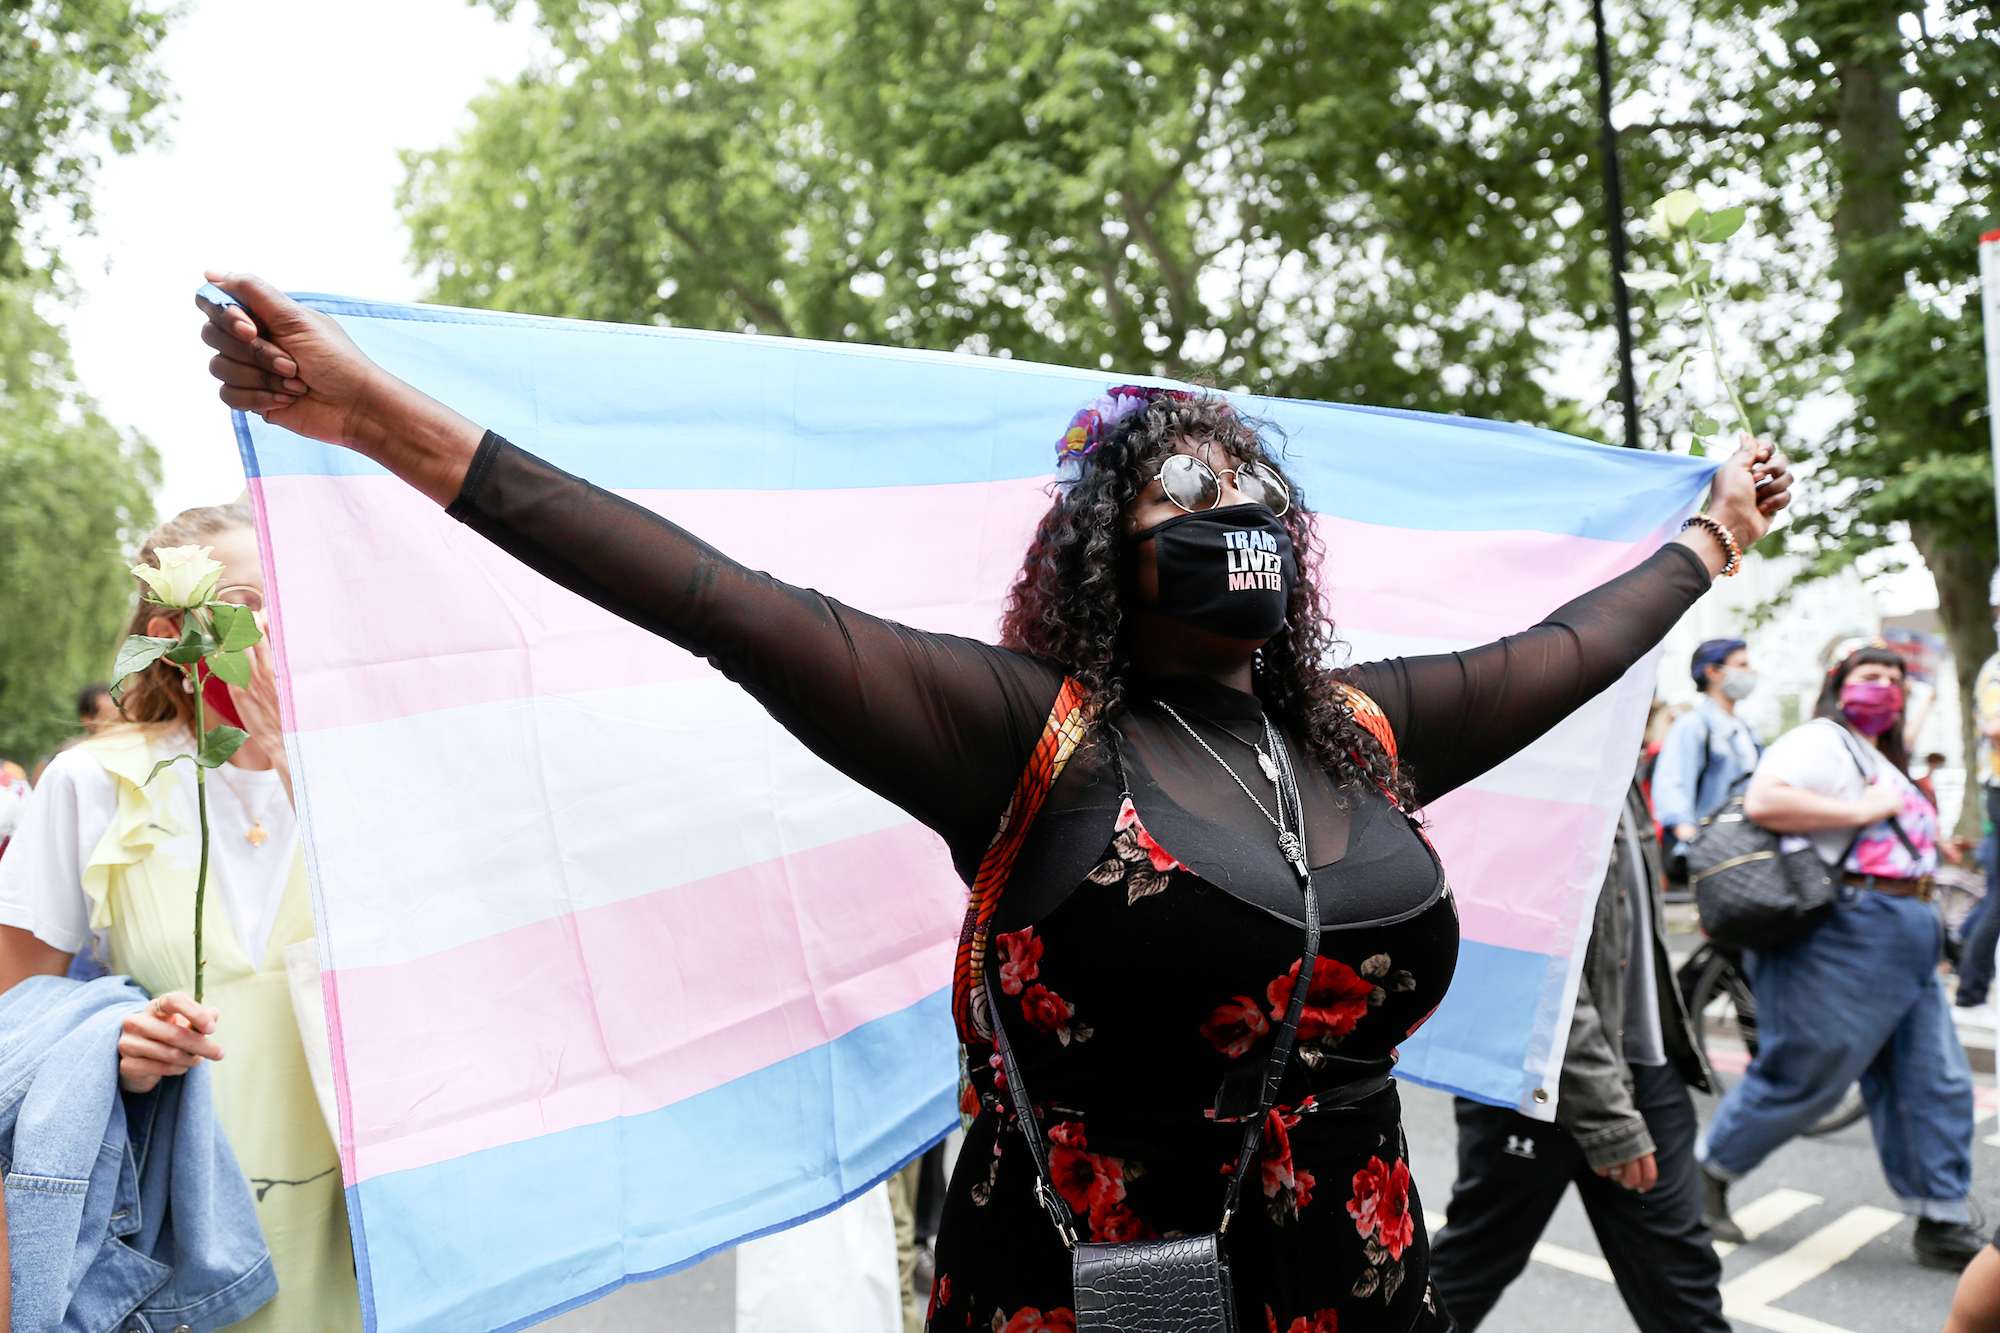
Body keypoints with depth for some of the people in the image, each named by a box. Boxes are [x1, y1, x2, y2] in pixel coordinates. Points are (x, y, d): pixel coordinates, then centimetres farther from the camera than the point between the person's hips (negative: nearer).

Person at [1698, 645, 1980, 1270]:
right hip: (1843, 935, -10)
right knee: (1804, 1073, -3)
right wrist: (1862, 811, -21)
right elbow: (1763, 801, -27)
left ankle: (1942, 1224, 15)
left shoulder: (1883, 763, 25)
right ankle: (1706, 1172, 13)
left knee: (1936, 1084, 7)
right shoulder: (1819, 741, -8)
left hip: (1906, 938, 10)